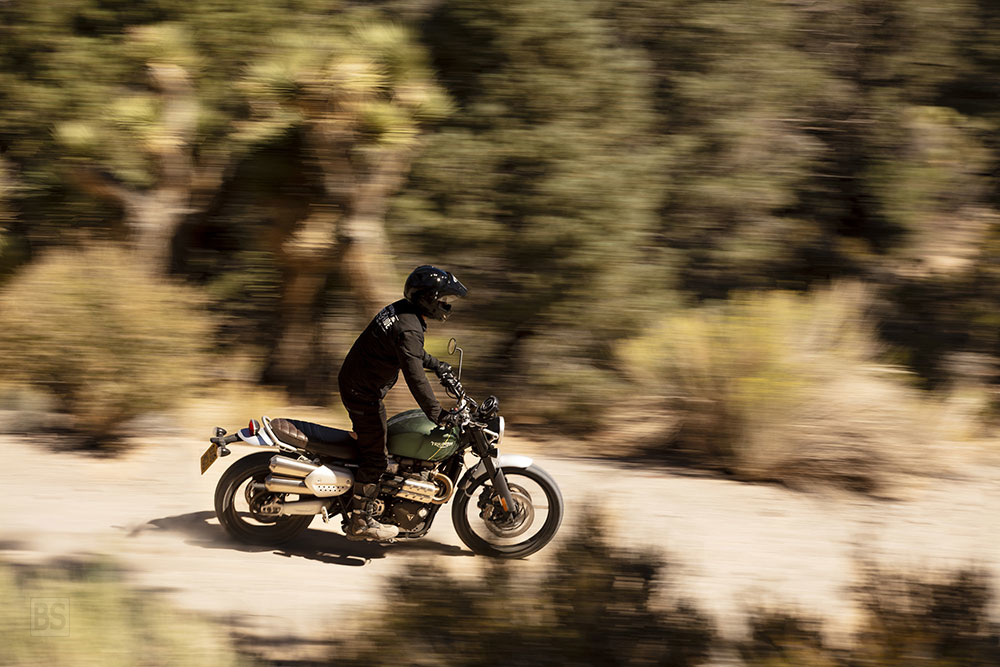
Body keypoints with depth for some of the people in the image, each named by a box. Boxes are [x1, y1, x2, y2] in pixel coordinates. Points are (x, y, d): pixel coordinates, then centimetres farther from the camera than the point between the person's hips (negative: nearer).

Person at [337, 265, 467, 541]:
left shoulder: (401, 310, 7)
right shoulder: (409, 328, -25)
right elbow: (414, 376, -33)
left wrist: (436, 365, 37)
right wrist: (437, 415, -32)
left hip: (353, 381, 10)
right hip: (365, 391, -10)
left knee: (370, 443, 23)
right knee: (375, 456, -5)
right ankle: (359, 523, -2)